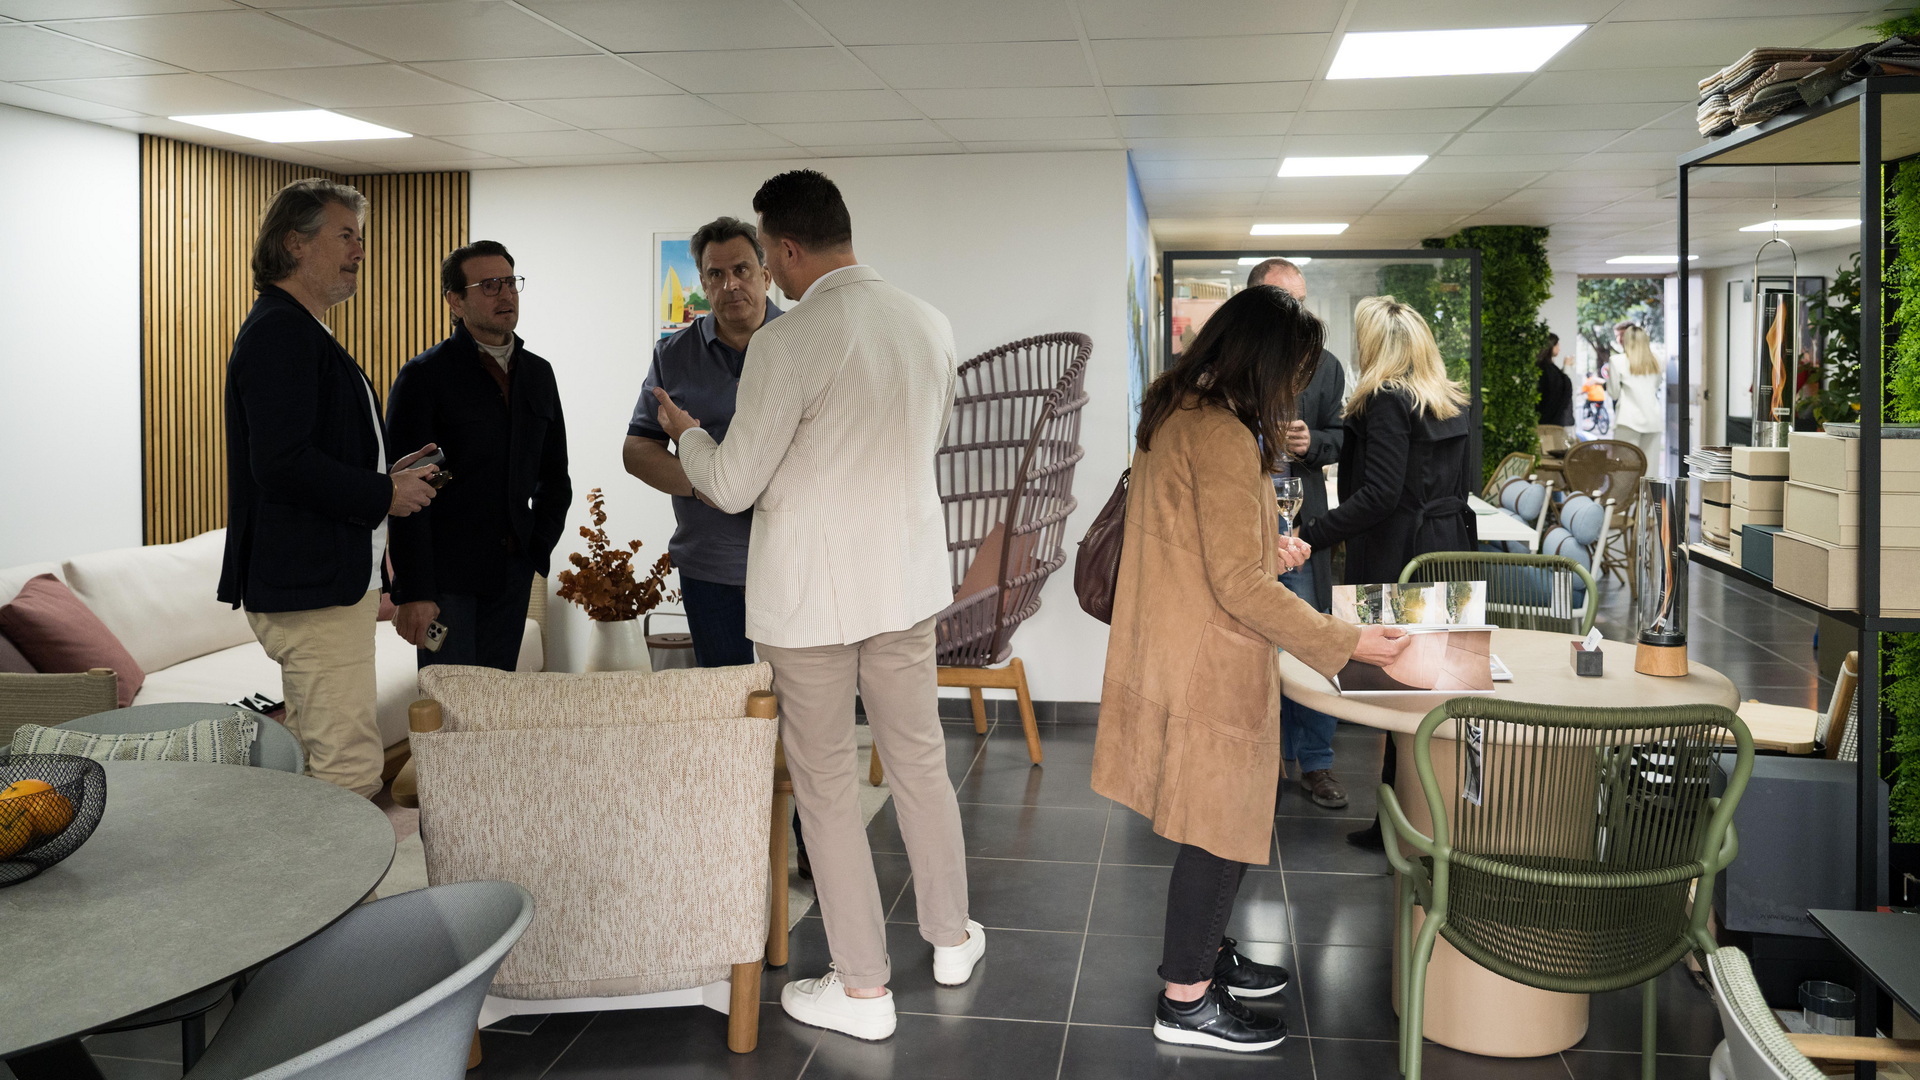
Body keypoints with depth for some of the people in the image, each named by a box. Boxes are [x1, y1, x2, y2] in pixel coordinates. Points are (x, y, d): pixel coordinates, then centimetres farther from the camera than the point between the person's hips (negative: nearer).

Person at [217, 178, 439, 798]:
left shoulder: (296, 330, 20)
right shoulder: (280, 331, -14)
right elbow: (280, 463, -24)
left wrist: (385, 472, 11)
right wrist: (384, 494, -14)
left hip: (327, 583, 11)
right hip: (312, 588, -11)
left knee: (315, 758, 15)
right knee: (350, 767, -10)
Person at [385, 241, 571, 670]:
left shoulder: (538, 374, 12)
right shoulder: (425, 376, -6)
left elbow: (554, 476, 20)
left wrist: (537, 550, 7)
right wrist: (413, 593, -17)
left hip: (513, 575, 5)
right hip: (447, 575, -5)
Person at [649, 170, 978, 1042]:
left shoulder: (789, 343, -20)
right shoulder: (930, 326, 1)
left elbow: (732, 486, -13)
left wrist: (684, 431, 7)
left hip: (811, 593, -6)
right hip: (908, 577, 6)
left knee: (826, 785, 6)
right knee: (920, 760, 19)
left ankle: (862, 987, 16)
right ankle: (951, 937, 34)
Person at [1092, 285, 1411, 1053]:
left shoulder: (1174, 414, 9)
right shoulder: (1222, 437, -22)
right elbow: (1238, 585, -24)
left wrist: (1266, 546, 16)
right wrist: (1345, 642, -19)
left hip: (1174, 652, 10)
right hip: (1209, 665, -10)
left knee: (1218, 819, 21)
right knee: (1221, 827, 2)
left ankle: (1198, 950, 37)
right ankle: (1187, 1000, 14)